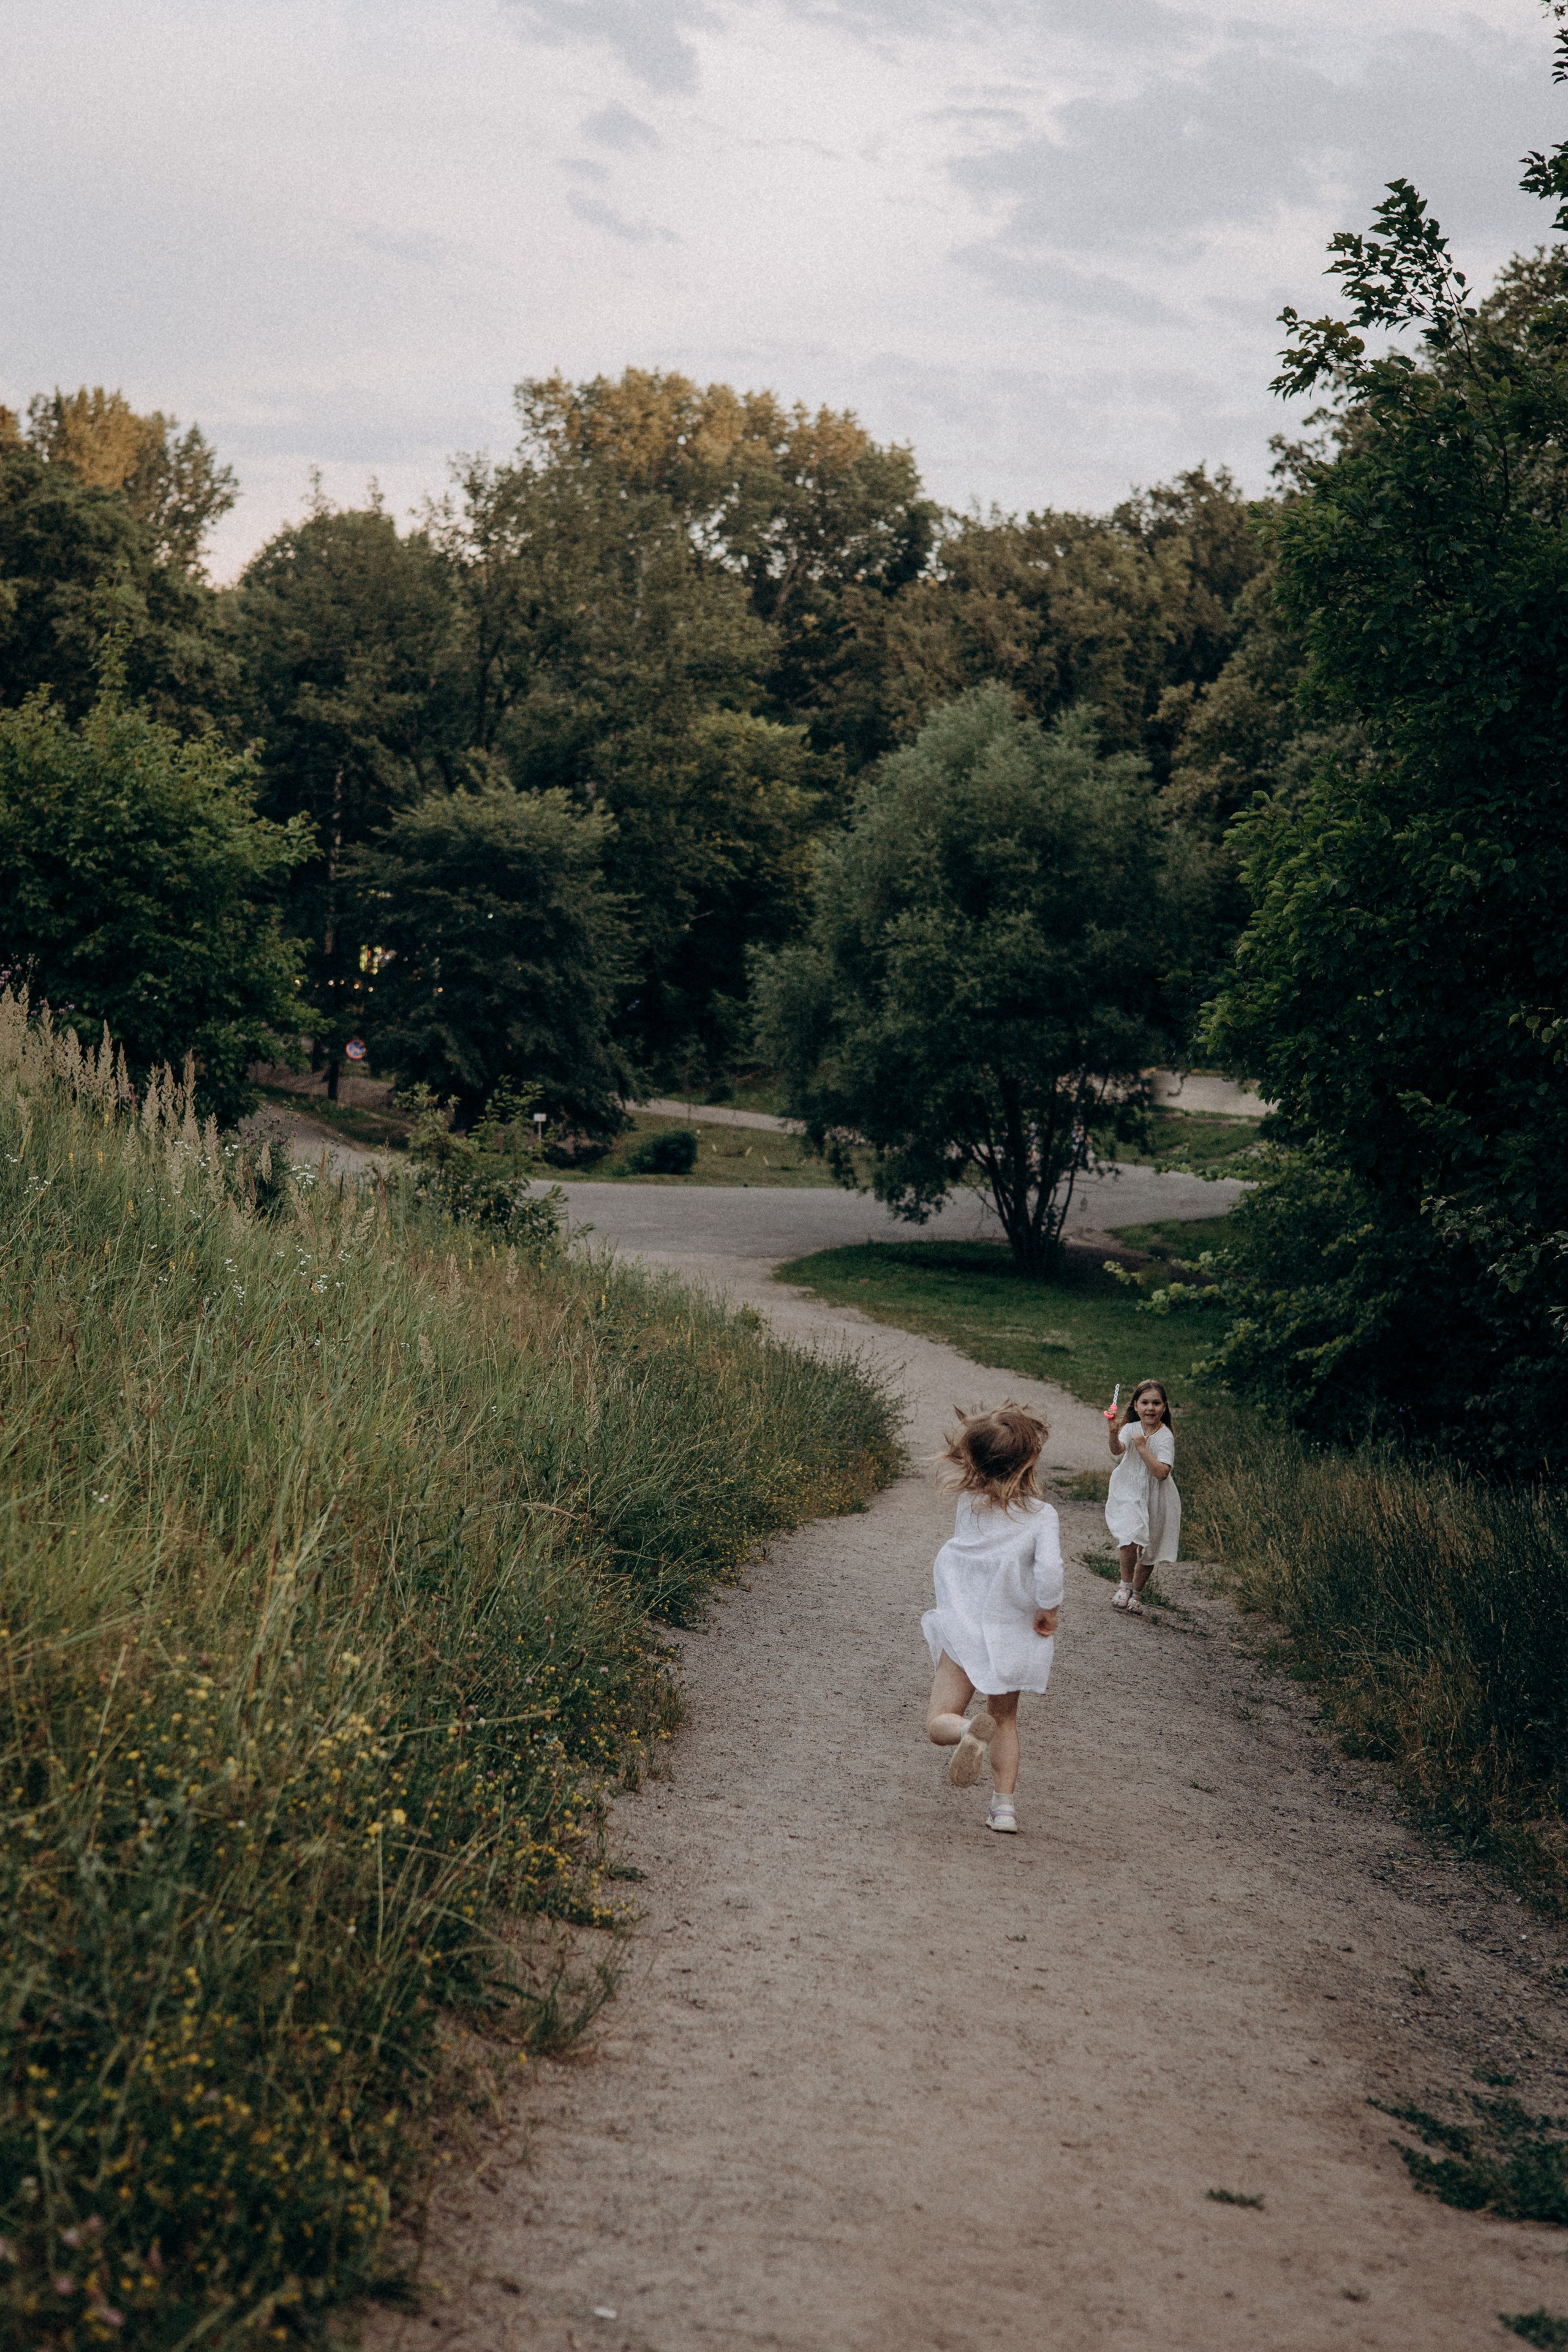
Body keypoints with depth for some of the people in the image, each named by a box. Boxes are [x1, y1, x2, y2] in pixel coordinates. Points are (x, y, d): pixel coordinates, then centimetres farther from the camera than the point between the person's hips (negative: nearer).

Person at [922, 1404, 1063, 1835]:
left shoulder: (967, 1504, -6)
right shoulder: (1042, 1516, -13)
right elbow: (1049, 1570, -26)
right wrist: (1047, 1613, -10)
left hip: (964, 1629, -1)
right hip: (1013, 1635, 1)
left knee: (940, 1720, 2)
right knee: (1004, 1718, 22)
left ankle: (970, 1732, -31)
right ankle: (1004, 1804, 17)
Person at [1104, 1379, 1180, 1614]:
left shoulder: (1165, 1437, -12)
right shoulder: (1131, 1429, -6)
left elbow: (1162, 1472, -23)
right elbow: (1117, 1450, -26)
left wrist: (1142, 1448, -27)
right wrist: (1113, 1433, -47)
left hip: (1155, 1499, 0)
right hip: (1128, 1494, 0)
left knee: (1149, 1552, 12)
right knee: (1130, 1539, -22)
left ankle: (1136, 1594, 36)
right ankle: (1126, 1584, 3)